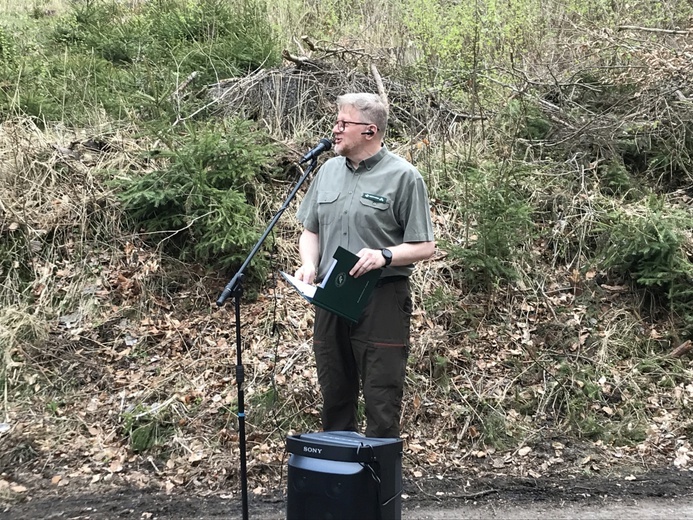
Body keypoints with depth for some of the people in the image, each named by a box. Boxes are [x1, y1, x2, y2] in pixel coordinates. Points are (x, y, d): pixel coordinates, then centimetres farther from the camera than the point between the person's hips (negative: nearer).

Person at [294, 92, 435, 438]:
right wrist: (309, 266, -1)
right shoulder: (329, 170, 11)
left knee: (382, 405, 0)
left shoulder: (403, 177, -6)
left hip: (382, 299, -6)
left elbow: (425, 247, -5)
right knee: (334, 397, 16)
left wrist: (384, 256, -22)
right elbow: (310, 231, 18)